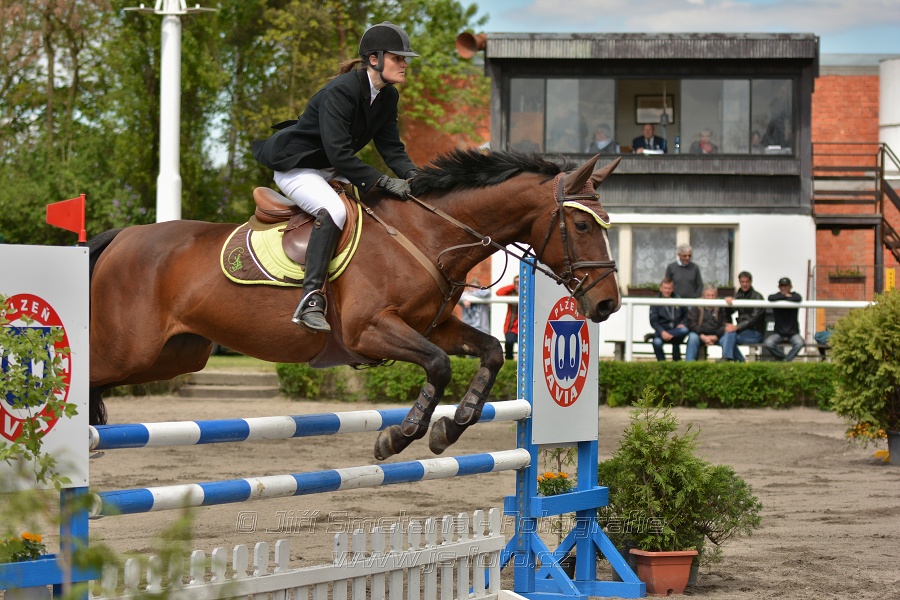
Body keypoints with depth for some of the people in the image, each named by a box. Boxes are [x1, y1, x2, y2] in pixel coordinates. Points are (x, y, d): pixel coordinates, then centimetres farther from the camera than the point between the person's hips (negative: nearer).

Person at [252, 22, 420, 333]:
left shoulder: (388, 97, 1)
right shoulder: (341, 91, -26)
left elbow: (391, 147, 2)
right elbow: (338, 153, -31)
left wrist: (412, 175, -18)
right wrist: (383, 182, -33)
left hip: (331, 171, 10)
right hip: (296, 167, -10)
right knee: (333, 211, -35)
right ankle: (311, 298, -42)